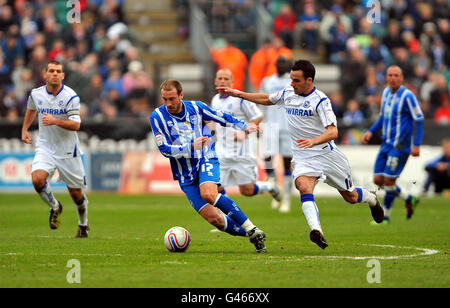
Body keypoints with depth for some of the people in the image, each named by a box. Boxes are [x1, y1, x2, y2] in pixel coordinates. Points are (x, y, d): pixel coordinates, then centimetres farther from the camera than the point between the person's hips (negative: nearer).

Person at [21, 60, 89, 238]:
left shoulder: (71, 97, -14)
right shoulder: (36, 94, 0)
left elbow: (76, 125, -21)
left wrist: (55, 121, -34)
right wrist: (24, 129, 22)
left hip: (67, 150, -2)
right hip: (45, 147, 2)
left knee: (76, 193, 5)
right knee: (37, 179, -24)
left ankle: (83, 225, 33)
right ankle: (54, 207, 6)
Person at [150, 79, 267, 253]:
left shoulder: (196, 108, -1)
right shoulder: (157, 117, -6)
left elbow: (224, 118, 7)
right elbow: (164, 149, -10)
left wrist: (244, 127, -9)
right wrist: (192, 147, -21)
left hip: (206, 160, -1)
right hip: (185, 174, 1)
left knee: (208, 194, -33)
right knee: (213, 218, -11)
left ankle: (252, 230, -27)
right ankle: (254, 236, 5)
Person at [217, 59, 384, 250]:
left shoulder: (320, 100, -16)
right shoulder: (288, 93, 3)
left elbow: (333, 132, -26)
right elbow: (267, 99, 25)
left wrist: (313, 141, -44)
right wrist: (239, 94, 19)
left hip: (326, 154, -4)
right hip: (302, 157, 4)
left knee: (351, 197, 11)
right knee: (304, 187, -29)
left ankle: (372, 199, 48)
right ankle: (317, 232, -44)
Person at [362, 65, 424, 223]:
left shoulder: (407, 96, -13)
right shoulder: (386, 92, 10)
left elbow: (419, 120, -12)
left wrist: (416, 145, -17)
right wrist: (371, 131, 10)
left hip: (400, 145, -8)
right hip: (386, 144, 8)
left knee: (389, 180, -8)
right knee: (378, 180, 5)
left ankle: (385, 216, 8)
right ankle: (409, 200, 22)